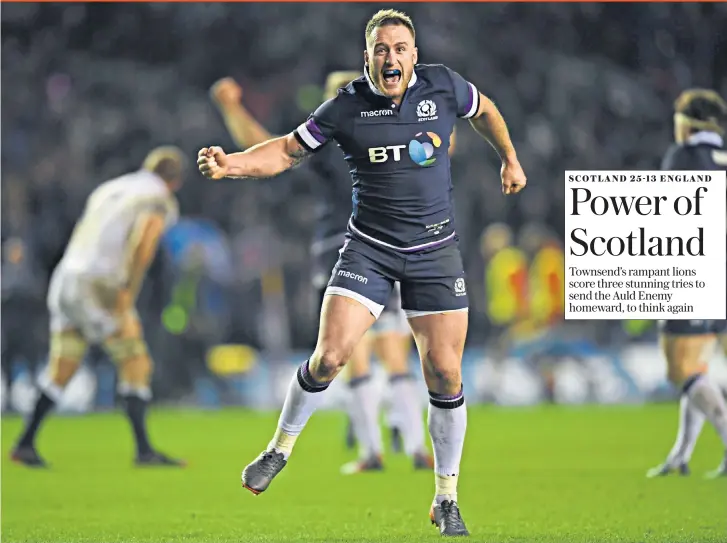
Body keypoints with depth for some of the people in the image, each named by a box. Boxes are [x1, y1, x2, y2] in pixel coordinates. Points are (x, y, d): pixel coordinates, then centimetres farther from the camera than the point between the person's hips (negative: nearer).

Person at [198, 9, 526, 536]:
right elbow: (289, 150, 0)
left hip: (436, 250, 1)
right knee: (329, 356, -15)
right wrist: (231, 163, -15)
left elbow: (484, 109, 18)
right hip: (369, 248, -1)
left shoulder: (443, 86, -3)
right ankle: (280, 449, 11)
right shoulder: (346, 106, -7)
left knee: (445, 374, -2)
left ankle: (446, 501, 12)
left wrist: (511, 159, 27)